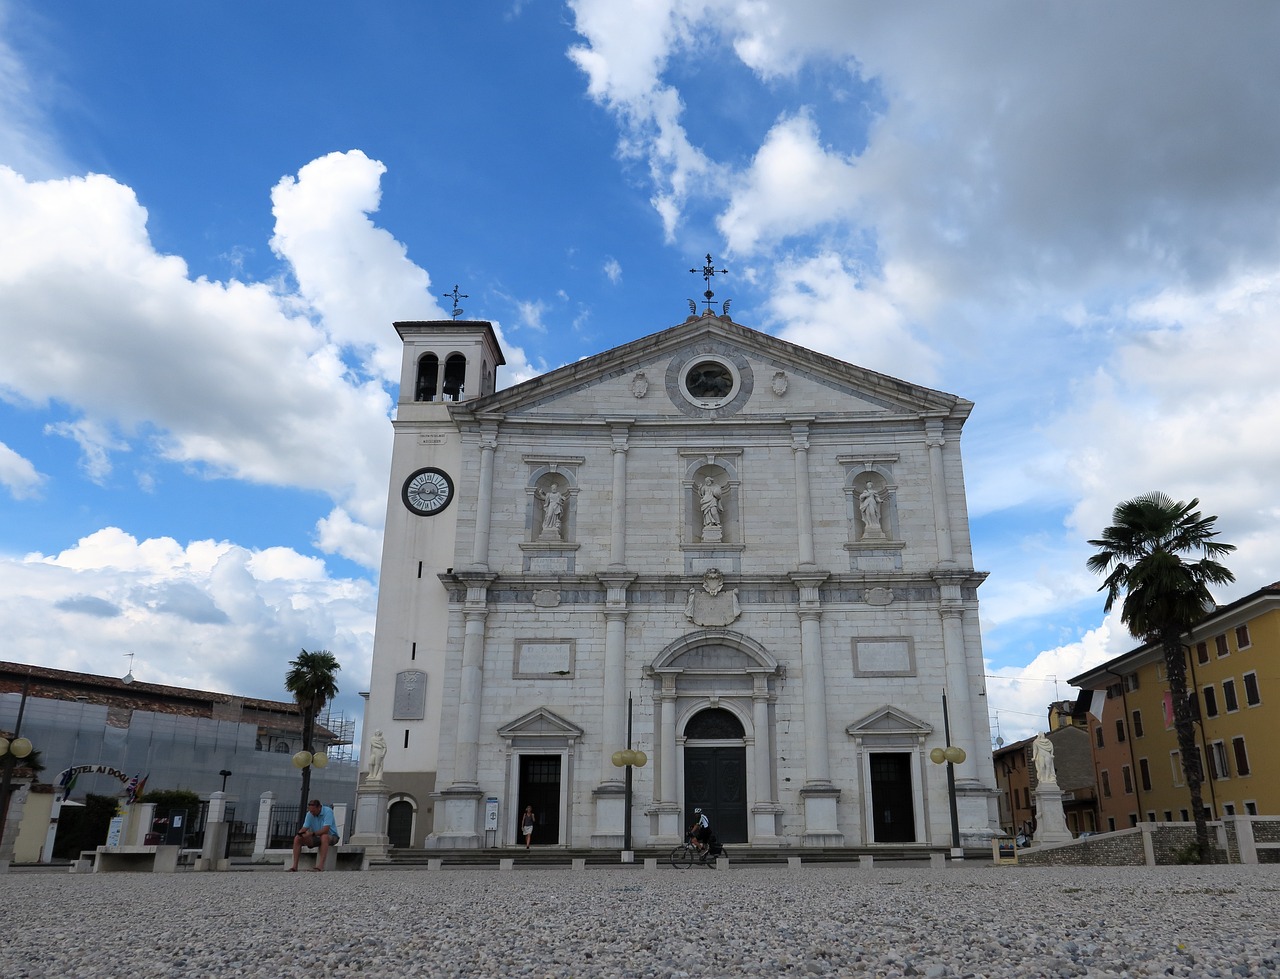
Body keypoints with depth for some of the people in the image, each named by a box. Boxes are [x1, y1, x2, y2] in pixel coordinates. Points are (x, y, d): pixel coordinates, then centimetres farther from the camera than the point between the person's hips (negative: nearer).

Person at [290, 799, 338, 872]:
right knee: (297, 838, -11)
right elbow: (304, 828, -5)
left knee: (324, 837, -41)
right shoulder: (310, 814, -3)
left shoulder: (327, 811, -22)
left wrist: (311, 834, -34)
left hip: (331, 836, -6)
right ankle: (295, 866, -13)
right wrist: (300, 833, -28)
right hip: (316, 838, 6)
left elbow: (325, 830, -30)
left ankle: (320, 866, -45)